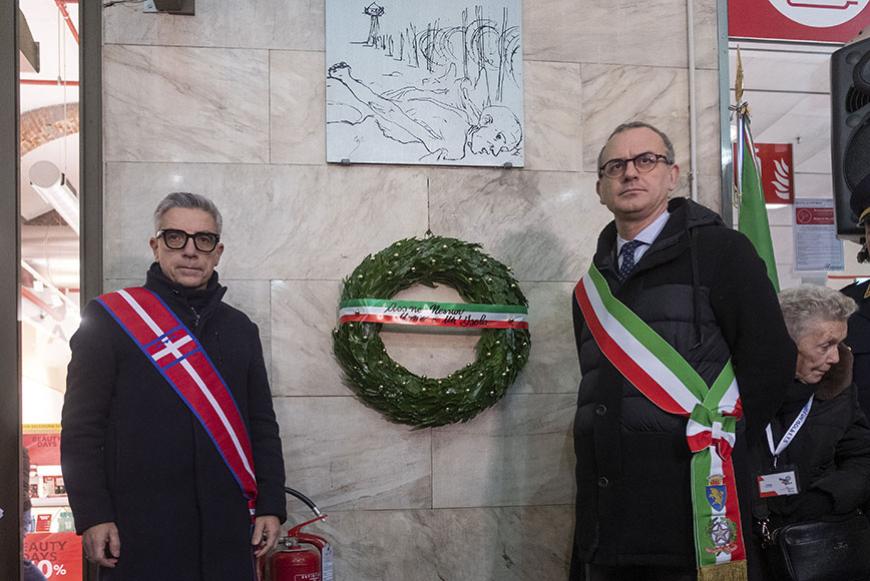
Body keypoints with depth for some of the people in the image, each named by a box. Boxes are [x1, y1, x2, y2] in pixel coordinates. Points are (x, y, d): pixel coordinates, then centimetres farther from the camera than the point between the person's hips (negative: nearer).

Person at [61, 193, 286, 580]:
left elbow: (262, 426, 17)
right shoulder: (109, 319, 2)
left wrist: (271, 505, 8)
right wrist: (92, 516, -10)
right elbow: (82, 427, -3)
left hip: (227, 531, 4)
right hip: (139, 533, -4)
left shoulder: (240, 329, 15)